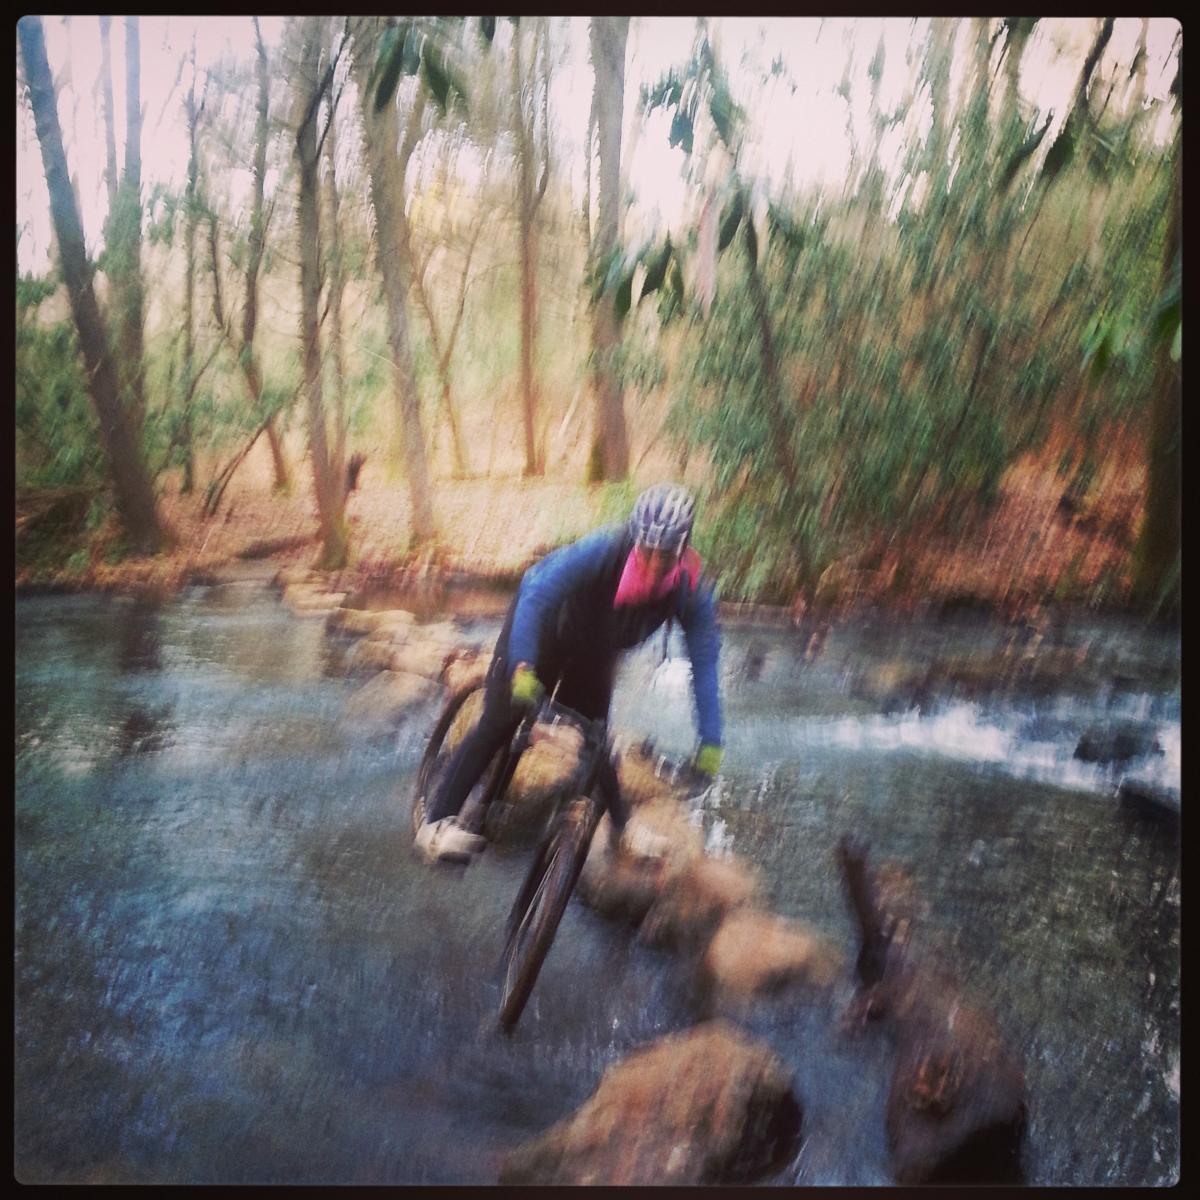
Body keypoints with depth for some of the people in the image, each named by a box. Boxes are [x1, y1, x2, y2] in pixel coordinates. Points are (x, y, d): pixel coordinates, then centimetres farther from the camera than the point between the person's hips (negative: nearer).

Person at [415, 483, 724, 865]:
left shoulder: (693, 591, -26)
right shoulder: (603, 548, -38)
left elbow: (704, 664, -22)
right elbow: (536, 595, -39)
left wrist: (710, 743, -25)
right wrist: (522, 667, -48)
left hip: (593, 647, 4)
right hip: (541, 620, -3)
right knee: (499, 723, -11)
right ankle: (437, 823, -8)